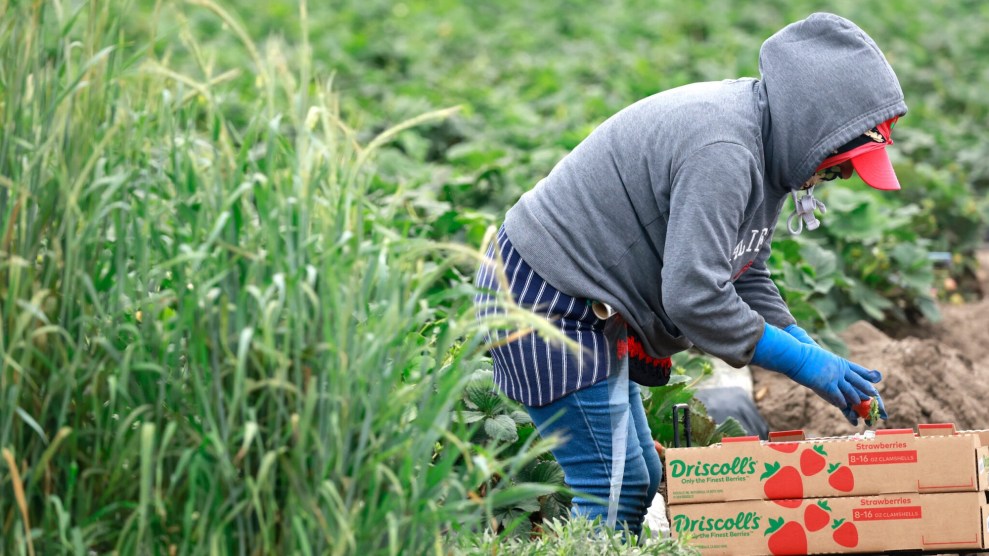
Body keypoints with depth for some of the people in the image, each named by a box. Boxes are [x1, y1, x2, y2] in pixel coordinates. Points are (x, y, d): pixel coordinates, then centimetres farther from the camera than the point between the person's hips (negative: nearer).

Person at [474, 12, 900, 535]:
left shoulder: (762, 148, 7)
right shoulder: (721, 150, -26)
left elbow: (746, 279, 11)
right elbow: (694, 297, -30)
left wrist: (826, 362, 1)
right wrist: (806, 363, -21)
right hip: (547, 303, -11)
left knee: (640, 480, 14)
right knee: (617, 491, -11)